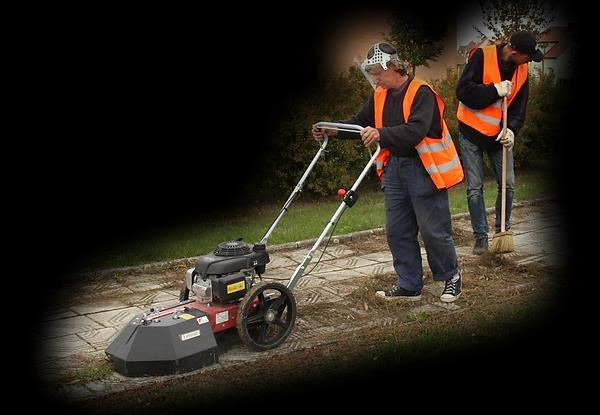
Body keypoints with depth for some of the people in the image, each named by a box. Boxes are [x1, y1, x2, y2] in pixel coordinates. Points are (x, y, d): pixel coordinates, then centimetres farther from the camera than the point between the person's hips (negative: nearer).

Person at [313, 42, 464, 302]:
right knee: (397, 232, 9)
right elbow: (360, 122, 18)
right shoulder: (380, 96, 8)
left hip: (424, 170, -7)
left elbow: (416, 130, -30)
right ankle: (409, 286, 19)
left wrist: (381, 134, -42)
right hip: (395, 168, 8)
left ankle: (451, 277, 22)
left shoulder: (421, 93, -16)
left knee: (433, 230, 0)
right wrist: (332, 130, 3)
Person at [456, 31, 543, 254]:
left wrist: (511, 130, -18)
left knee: (508, 185, 5)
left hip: (500, 135, 5)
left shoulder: (521, 71, -2)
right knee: (475, 188, -1)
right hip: (472, 133, -4)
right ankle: (481, 236, 10)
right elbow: (463, 91, -23)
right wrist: (495, 91, -28)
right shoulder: (482, 57, -18)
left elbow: (519, 108, -1)